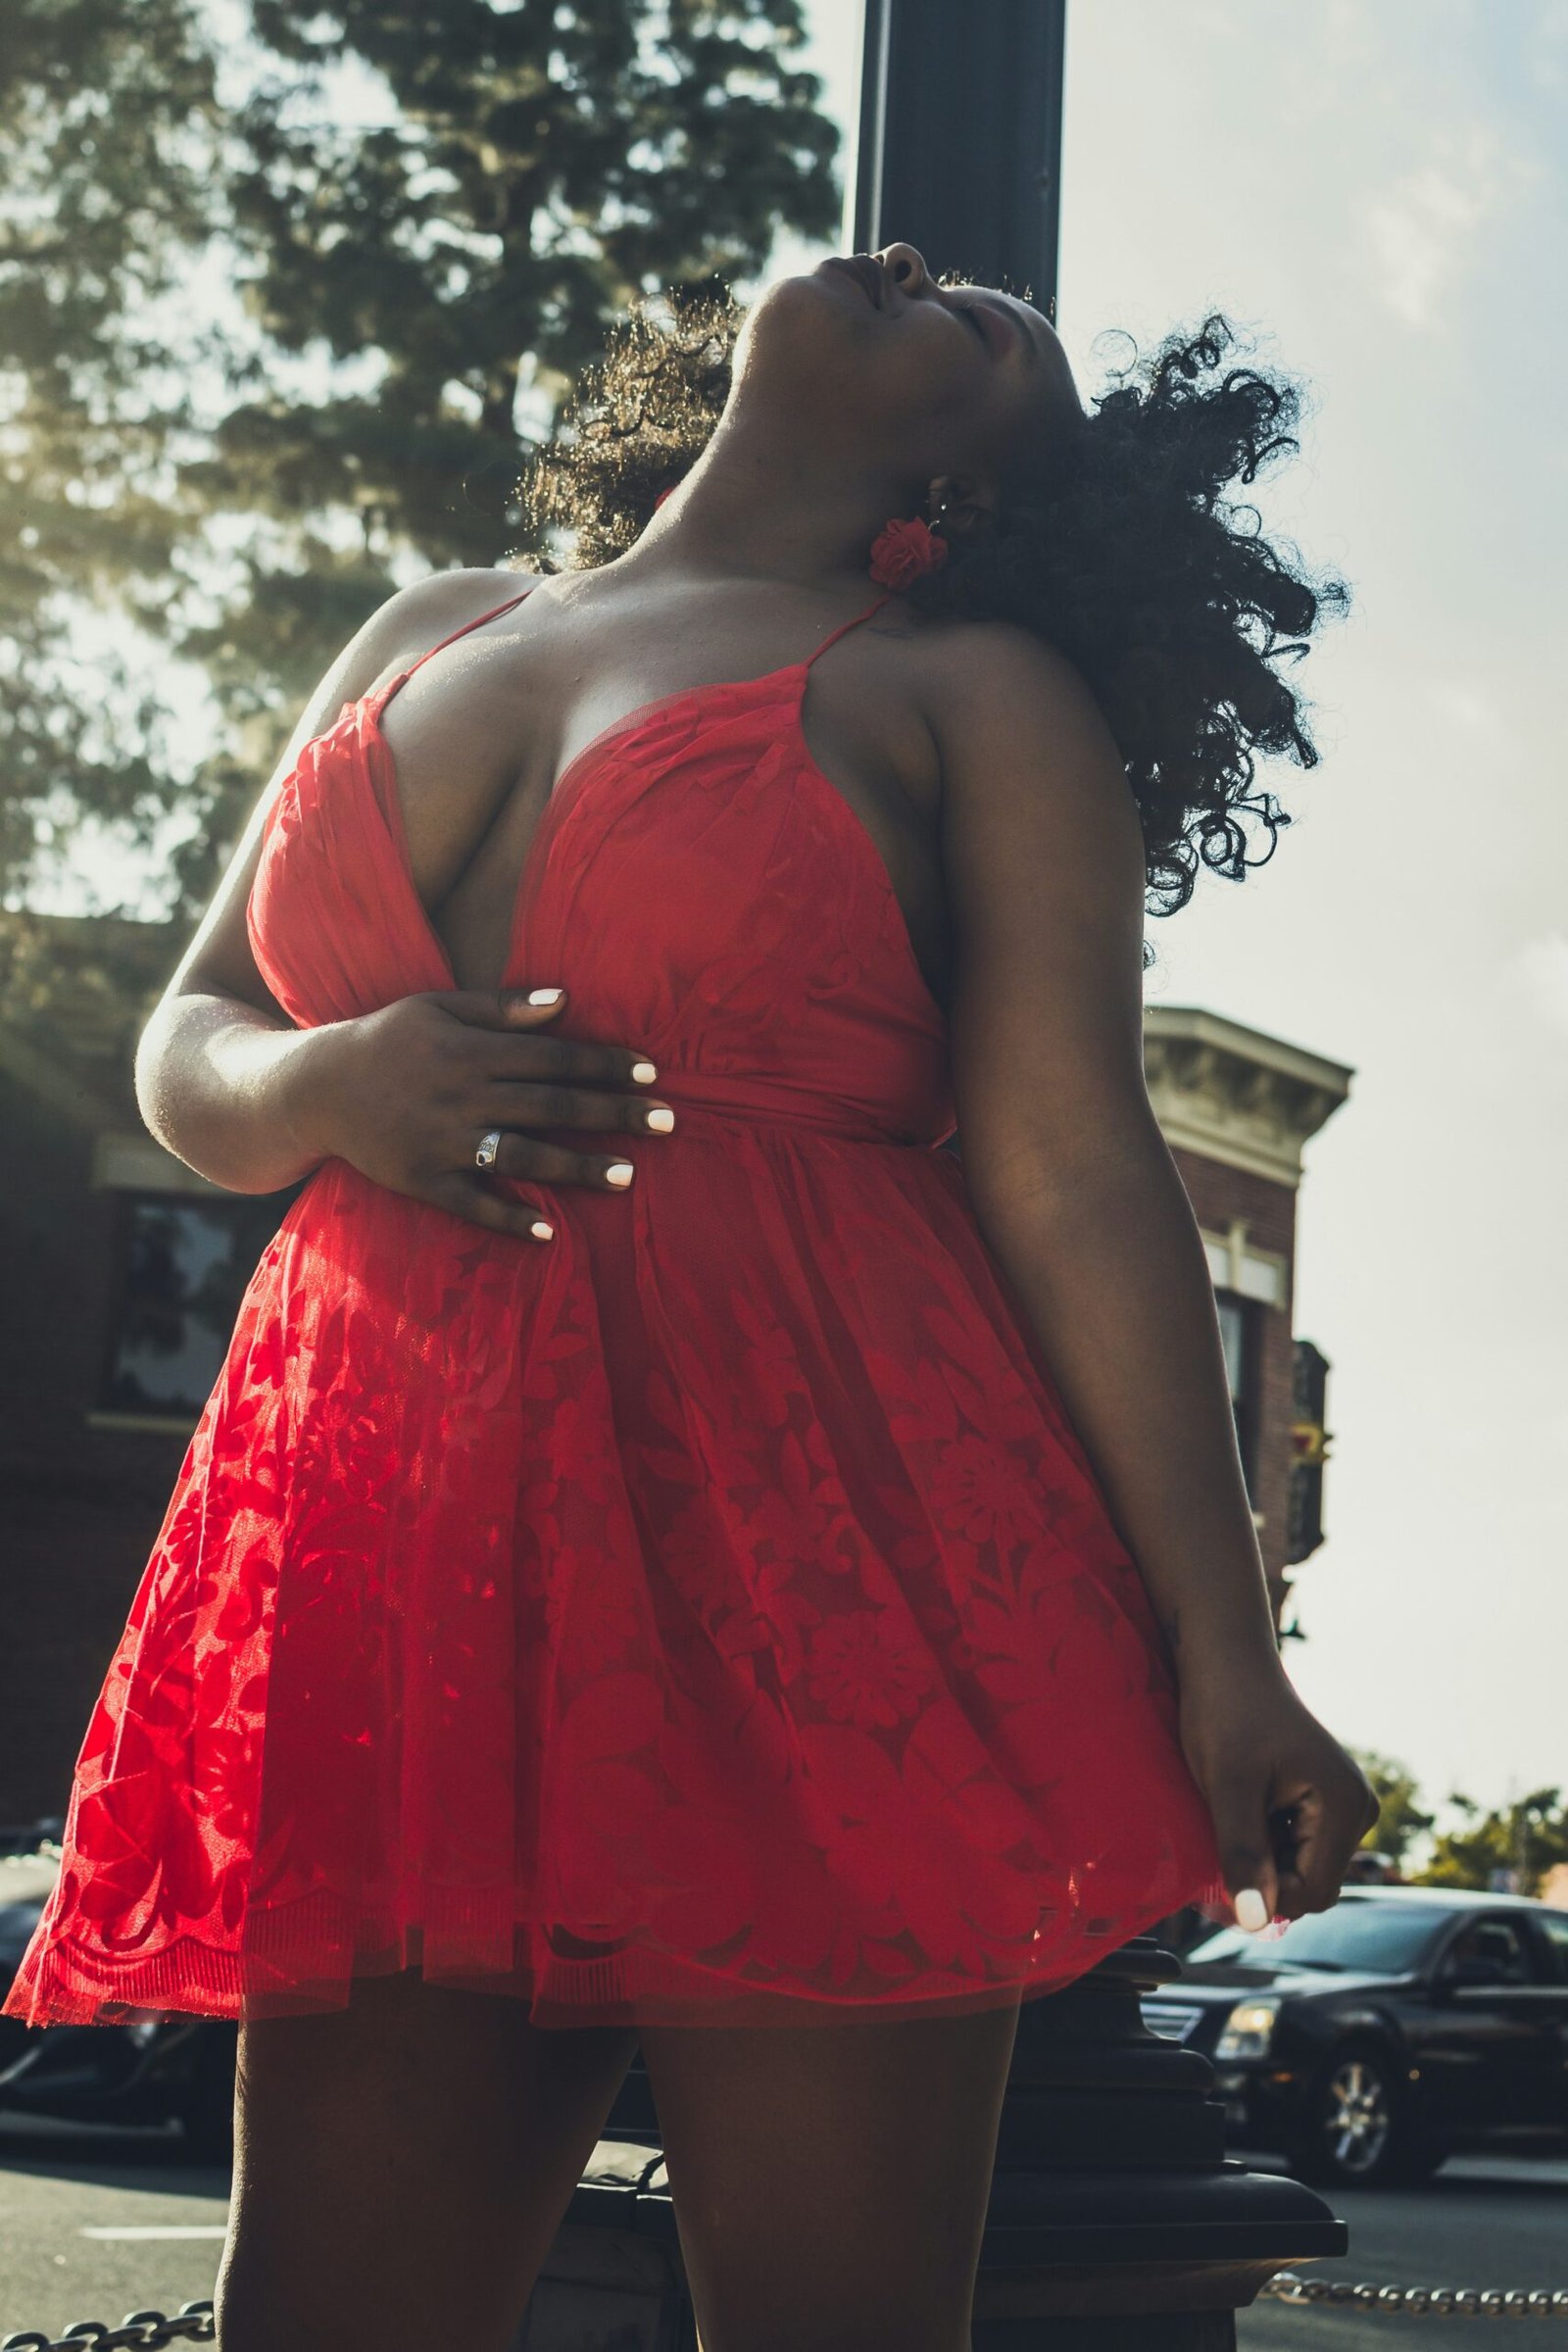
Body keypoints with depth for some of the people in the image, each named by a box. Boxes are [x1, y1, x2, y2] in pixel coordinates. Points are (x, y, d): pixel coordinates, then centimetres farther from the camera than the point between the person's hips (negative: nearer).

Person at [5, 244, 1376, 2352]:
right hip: (396, 1555, 4)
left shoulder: (973, 693, 9)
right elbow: (188, 1043, 23)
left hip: (815, 1541, -4)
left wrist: (1222, 1651, -10)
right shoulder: (425, 637, 23)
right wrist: (320, 1093, -3)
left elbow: (1076, 1174, -1)